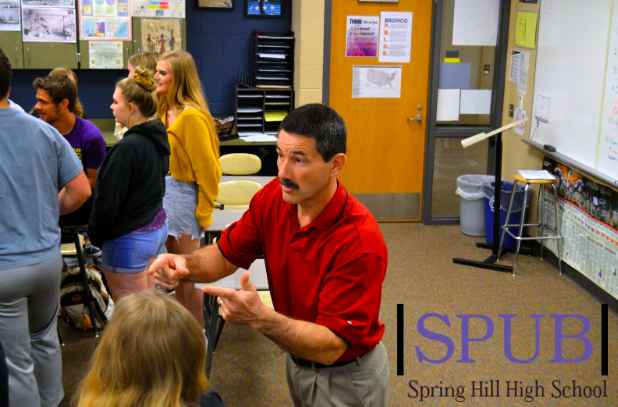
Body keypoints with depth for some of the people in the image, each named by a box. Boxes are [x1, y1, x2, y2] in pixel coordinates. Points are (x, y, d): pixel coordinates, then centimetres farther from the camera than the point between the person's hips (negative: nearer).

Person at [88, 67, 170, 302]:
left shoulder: (127, 147, -22)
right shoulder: (157, 138, 5)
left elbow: (107, 202, -19)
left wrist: (95, 236, -3)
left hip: (129, 238, -9)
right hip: (158, 228, 9)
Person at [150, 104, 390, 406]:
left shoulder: (360, 242, -34)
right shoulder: (272, 198, -16)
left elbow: (331, 348, -32)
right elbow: (226, 255, -3)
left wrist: (260, 318, -48)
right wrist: (185, 264, -25)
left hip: (346, 379, -5)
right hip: (296, 361, 5)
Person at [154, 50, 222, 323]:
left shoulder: (192, 116, -18)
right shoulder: (165, 110, 8)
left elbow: (206, 167, -17)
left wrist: (203, 212, -14)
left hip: (185, 194, -9)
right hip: (166, 191, 9)